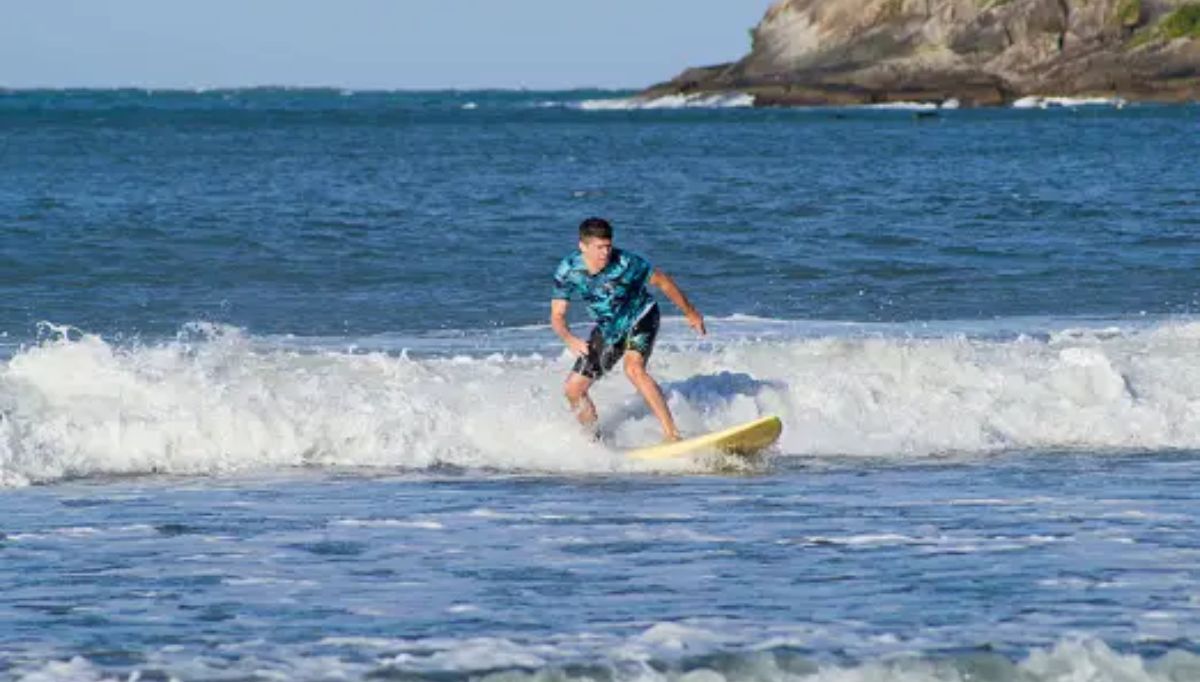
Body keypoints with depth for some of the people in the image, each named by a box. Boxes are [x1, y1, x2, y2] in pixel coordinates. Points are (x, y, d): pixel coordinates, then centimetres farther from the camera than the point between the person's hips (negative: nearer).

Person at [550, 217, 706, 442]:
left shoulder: (625, 263, -27)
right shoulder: (568, 271, -19)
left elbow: (661, 281, -13)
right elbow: (557, 316, -16)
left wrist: (690, 313, -3)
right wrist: (569, 339, -39)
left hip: (640, 318, -5)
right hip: (607, 329, 5)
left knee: (634, 368, -33)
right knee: (573, 389, 1)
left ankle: (672, 435, -36)